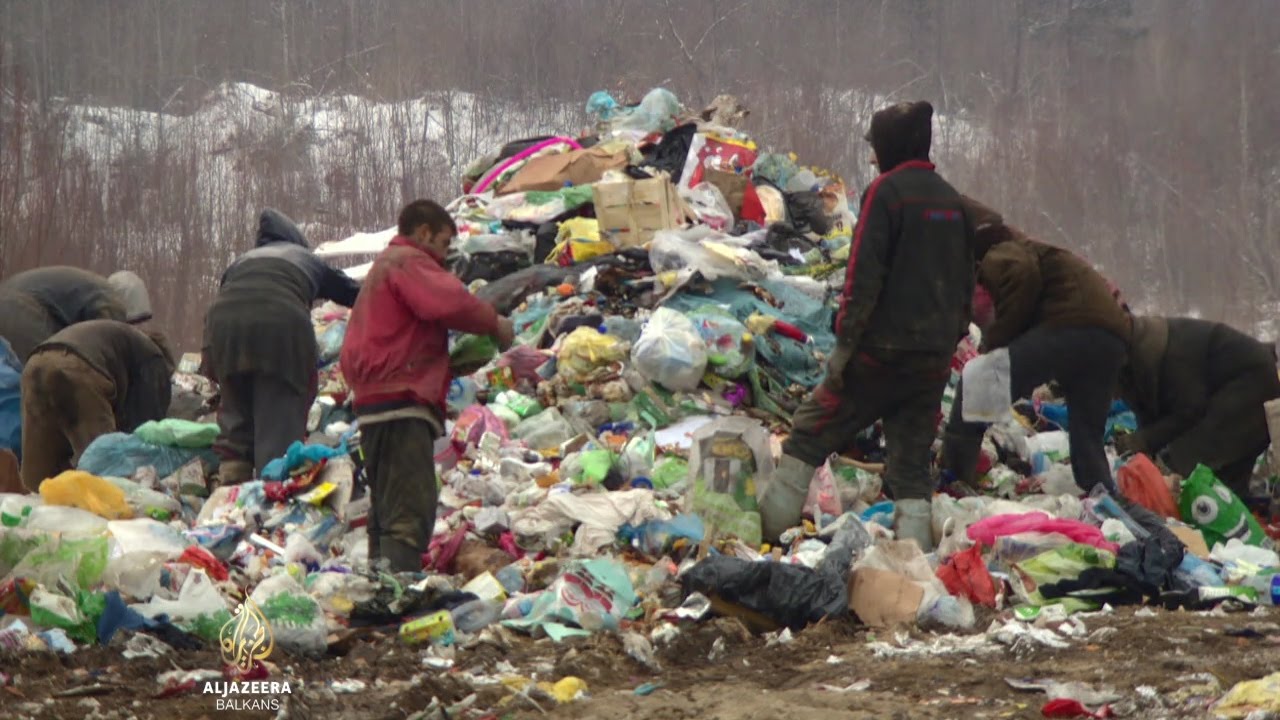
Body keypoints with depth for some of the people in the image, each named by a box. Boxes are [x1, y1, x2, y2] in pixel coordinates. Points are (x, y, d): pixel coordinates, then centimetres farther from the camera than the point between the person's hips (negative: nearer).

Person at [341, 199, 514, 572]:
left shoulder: (384, 264, 30)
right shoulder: (408, 262, -4)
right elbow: (449, 302, -23)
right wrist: (495, 324, -7)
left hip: (376, 402, 11)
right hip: (402, 403, -11)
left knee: (387, 513, 13)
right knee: (411, 513, -17)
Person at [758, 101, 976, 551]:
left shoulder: (886, 191, -9)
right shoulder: (952, 201, 14)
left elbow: (864, 275, -15)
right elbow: (966, 281, 19)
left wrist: (844, 342, -13)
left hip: (884, 347, -6)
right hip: (935, 355, 6)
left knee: (811, 434, 4)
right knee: (912, 459, 9)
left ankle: (770, 526, 4)